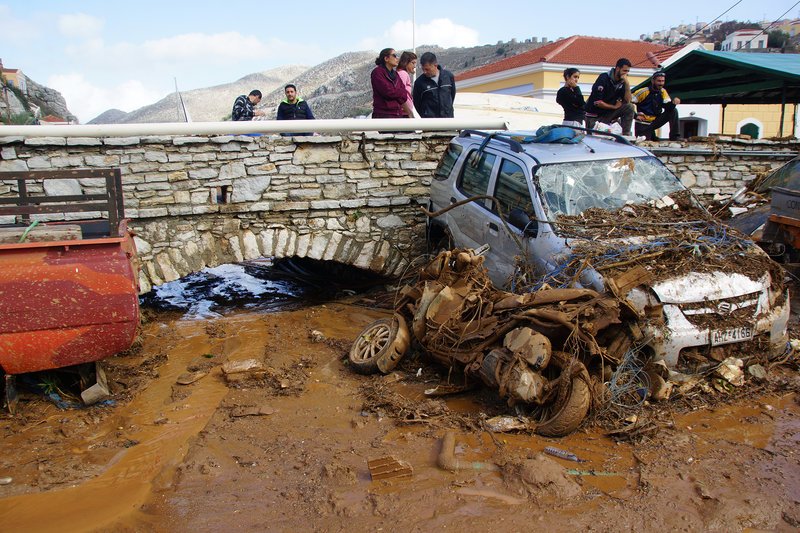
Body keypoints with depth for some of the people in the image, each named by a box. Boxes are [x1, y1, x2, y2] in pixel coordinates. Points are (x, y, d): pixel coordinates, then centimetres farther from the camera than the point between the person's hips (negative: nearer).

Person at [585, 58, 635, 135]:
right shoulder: (604, 78, -17)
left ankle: (626, 135, -9)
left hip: (608, 113, 6)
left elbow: (627, 101, -6)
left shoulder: (622, 82, 0)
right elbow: (597, 102, -23)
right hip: (595, 116, -6)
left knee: (630, 107, -13)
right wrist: (614, 107, -11)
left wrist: (627, 84, -16)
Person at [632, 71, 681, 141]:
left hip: (655, 121, 5)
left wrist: (673, 103, -28)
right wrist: (635, 116, -19)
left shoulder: (663, 92, 3)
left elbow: (668, 107, -5)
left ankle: (675, 137, -5)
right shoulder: (644, 92, -13)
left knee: (673, 111, -10)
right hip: (643, 123, -4)